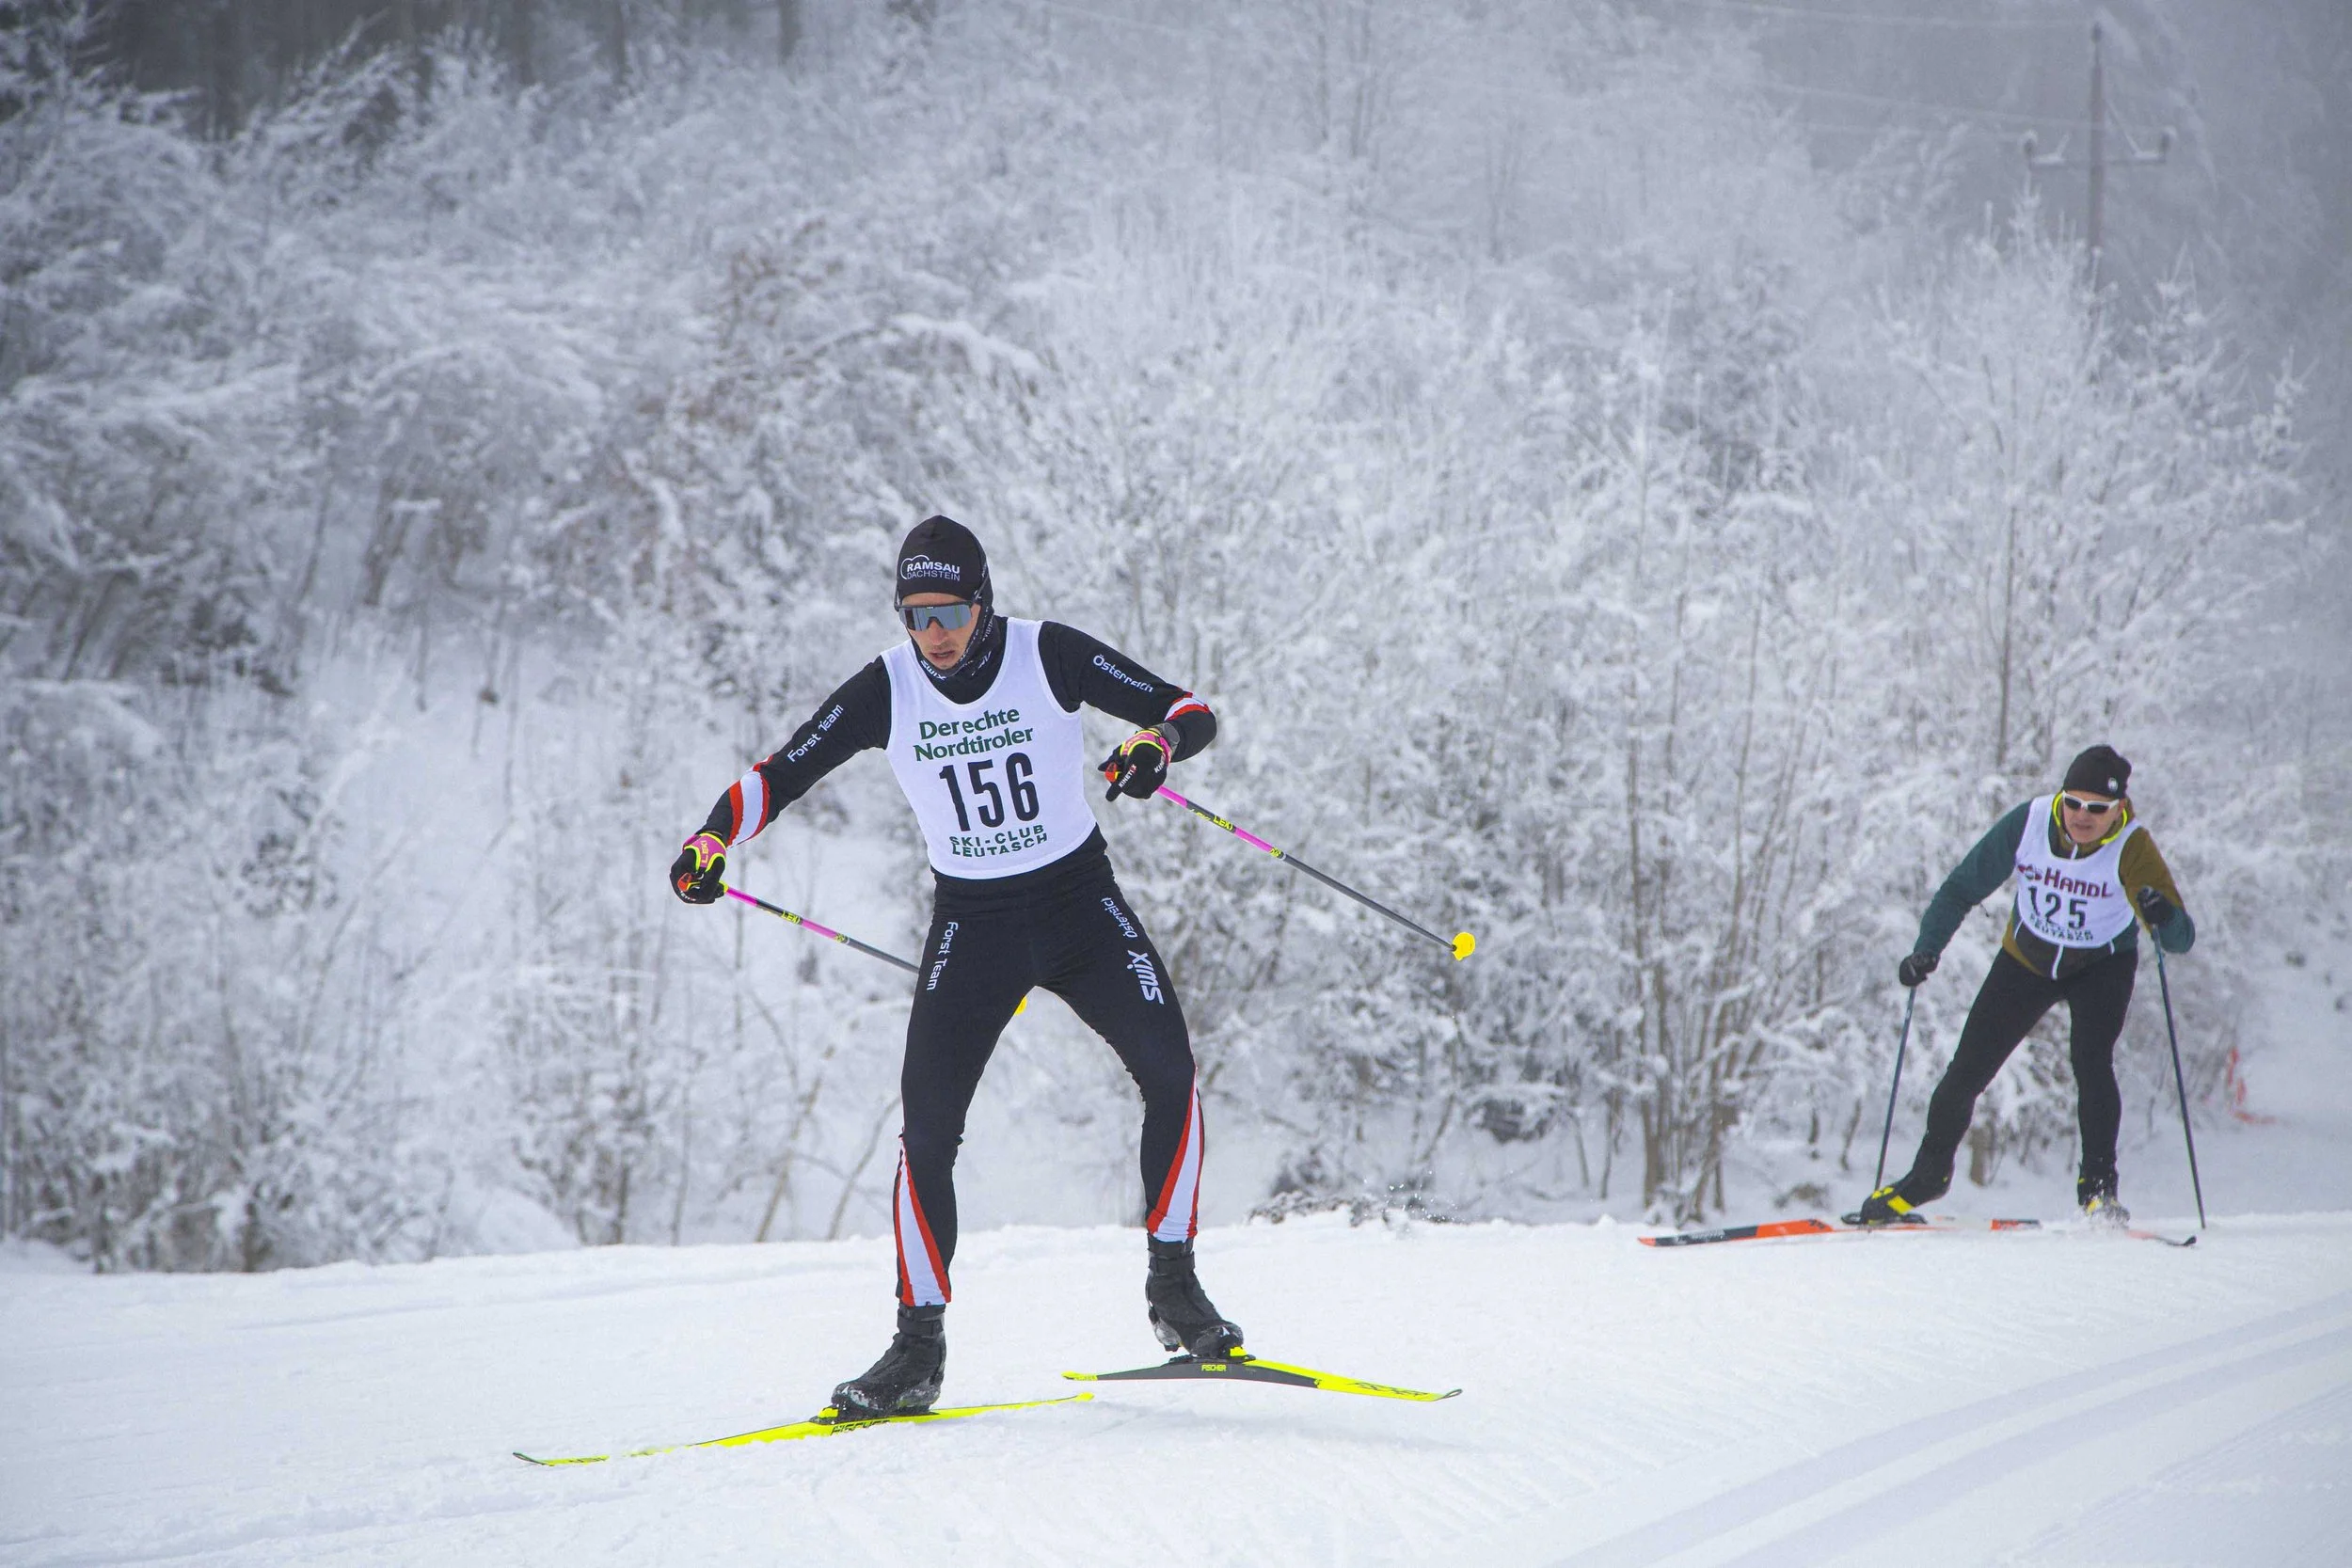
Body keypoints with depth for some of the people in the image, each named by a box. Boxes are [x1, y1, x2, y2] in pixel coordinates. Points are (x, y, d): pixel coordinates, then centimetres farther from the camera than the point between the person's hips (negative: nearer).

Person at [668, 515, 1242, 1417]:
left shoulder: (1049, 656, -12)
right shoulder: (886, 691, -7)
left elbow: (1189, 712, -10)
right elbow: (779, 775, -1)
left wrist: (1156, 744, -34)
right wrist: (713, 840, -20)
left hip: (1080, 901, -1)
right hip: (969, 921, 1)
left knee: (1168, 1069, -21)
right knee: (927, 1124, -11)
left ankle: (1172, 1283, -6)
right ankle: (920, 1342, -1)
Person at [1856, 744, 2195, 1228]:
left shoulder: (2132, 849, -29)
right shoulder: (2028, 823, -23)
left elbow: (2182, 938, -34)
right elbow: (1963, 888, -10)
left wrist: (2164, 915, -57)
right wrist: (1927, 948, -22)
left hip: (2101, 967, -2)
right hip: (2027, 959, 2)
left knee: (2090, 1062, -26)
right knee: (1968, 1070, 1)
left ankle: (2098, 1186, -12)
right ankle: (1930, 1172, 22)